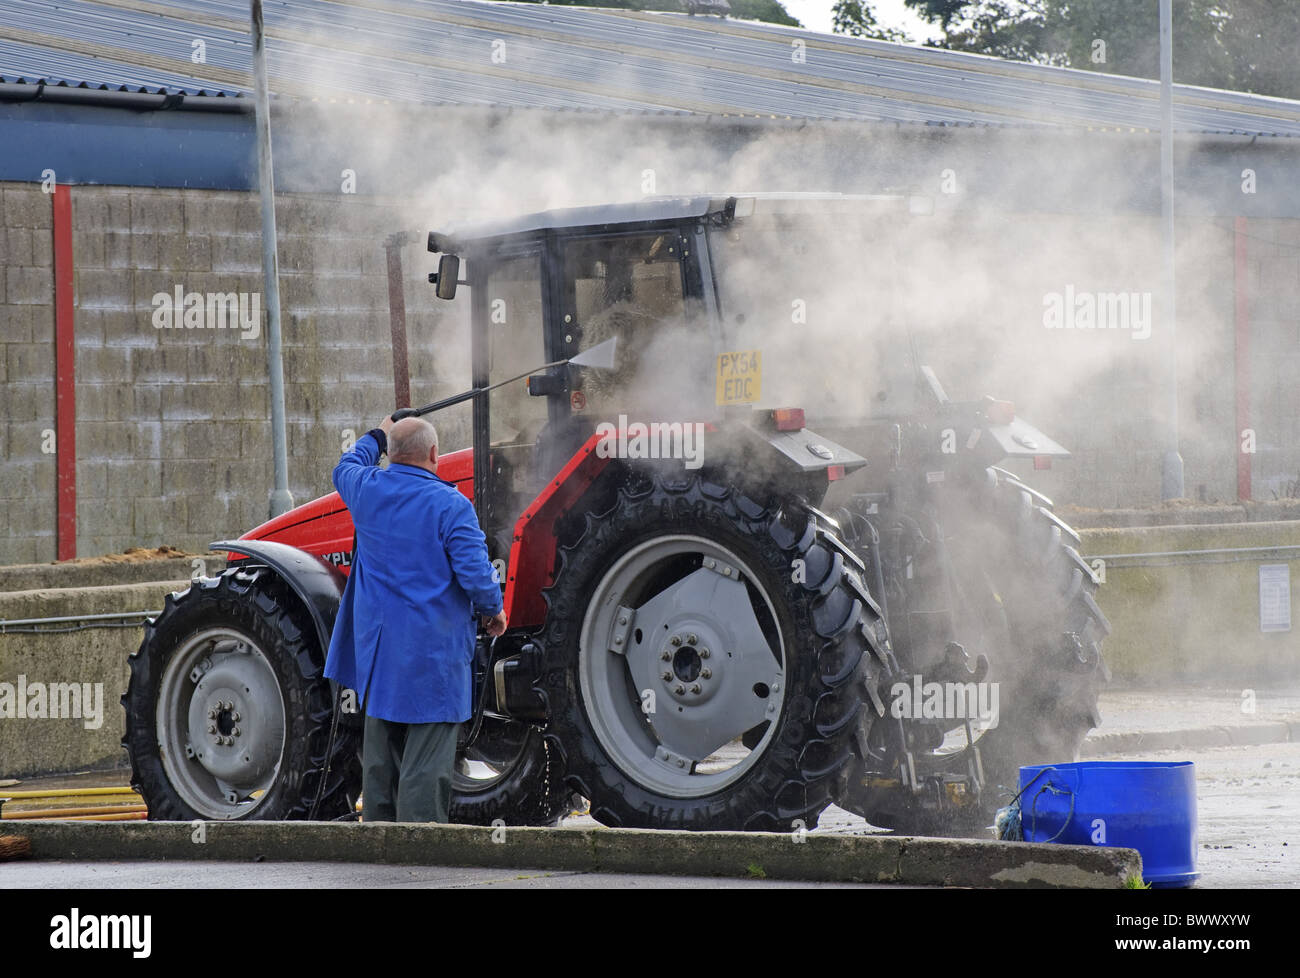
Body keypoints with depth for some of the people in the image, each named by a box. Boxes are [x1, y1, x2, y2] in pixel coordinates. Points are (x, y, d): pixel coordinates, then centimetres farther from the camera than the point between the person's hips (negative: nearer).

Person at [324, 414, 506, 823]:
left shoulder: (367, 491, 0)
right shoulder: (450, 506, -16)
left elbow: (346, 467, 25)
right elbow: (475, 572, -19)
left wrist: (377, 436, 42)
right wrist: (492, 610, 0)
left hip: (376, 648, 6)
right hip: (432, 654, -6)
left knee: (380, 754, 16)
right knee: (426, 759, -5)